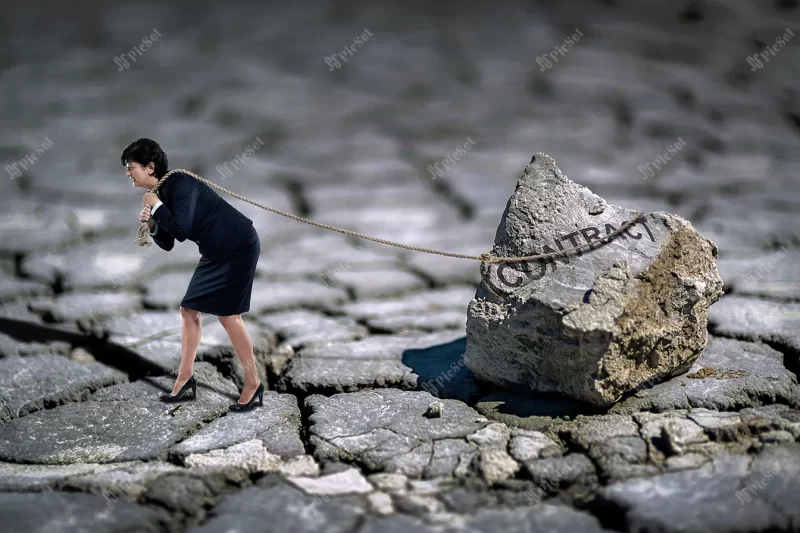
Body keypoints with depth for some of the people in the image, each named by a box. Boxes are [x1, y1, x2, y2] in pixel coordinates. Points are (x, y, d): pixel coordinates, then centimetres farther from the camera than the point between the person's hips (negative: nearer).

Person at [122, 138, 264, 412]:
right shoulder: (162, 193, 5)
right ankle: (185, 376, 19)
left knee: (228, 314, -8)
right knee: (189, 308, 9)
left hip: (239, 247, -10)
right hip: (216, 252, 10)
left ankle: (253, 383, 2)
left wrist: (156, 207, -19)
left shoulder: (180, 184, -22)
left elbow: (182, 230, -31)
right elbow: (167, 244, 10)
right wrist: (151, 224, -8)